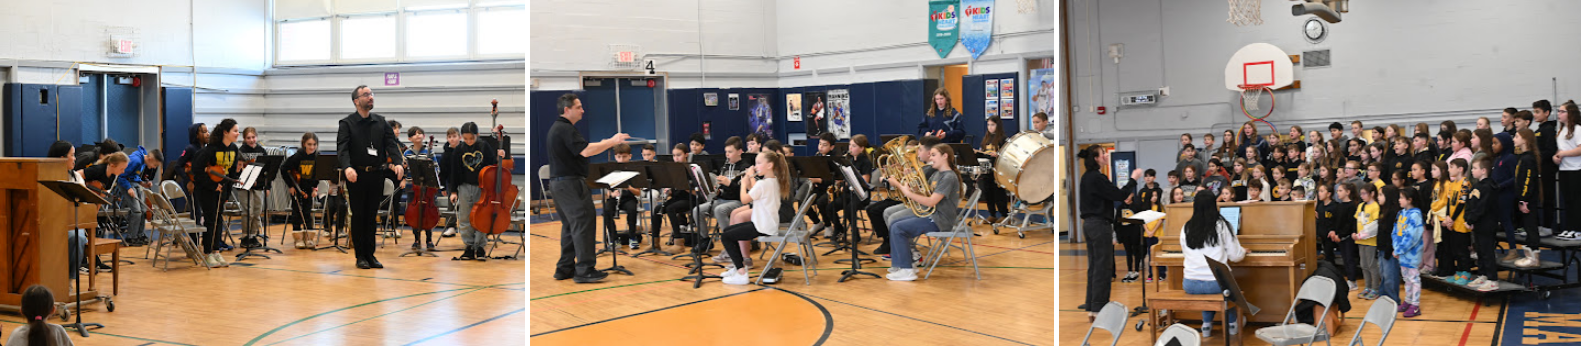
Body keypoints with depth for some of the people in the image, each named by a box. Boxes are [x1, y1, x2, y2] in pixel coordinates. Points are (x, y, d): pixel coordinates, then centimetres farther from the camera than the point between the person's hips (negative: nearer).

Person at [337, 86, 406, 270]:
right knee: (358, 216, 2)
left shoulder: (381, 122, 9)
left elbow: (391, 143, 2)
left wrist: (398, 162, -16)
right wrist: (347, 167, -32)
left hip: (376, 175, 3)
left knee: (371, 216, 9)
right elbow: (342, 148, -14)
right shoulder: (347, 123, -3)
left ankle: (370, 254, 16)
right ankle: (360, 256, 10)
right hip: (356, 176, -3)